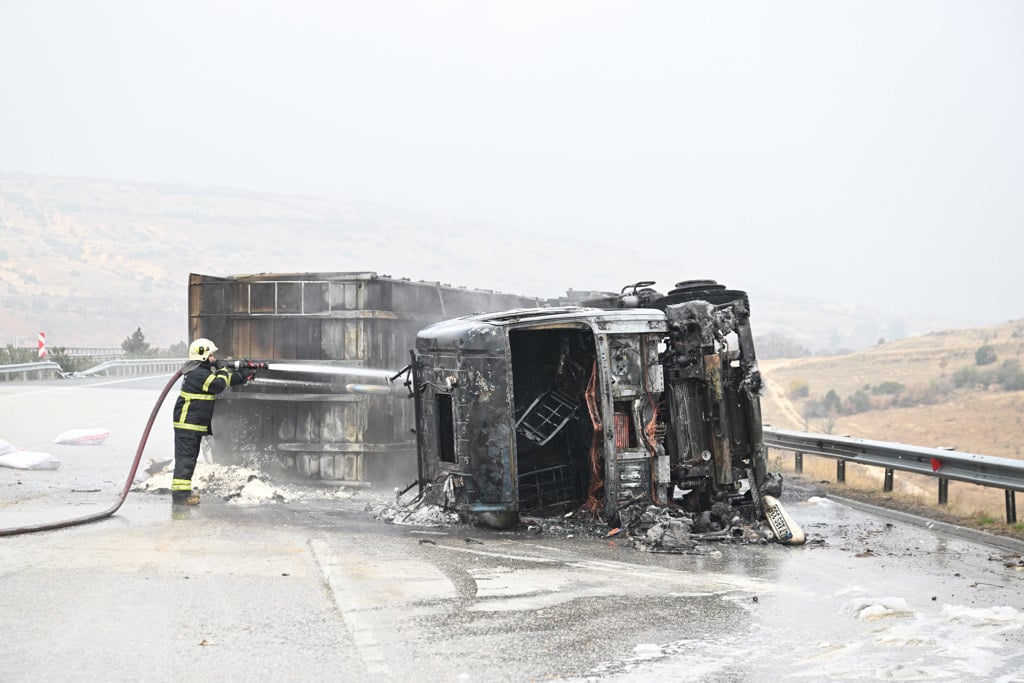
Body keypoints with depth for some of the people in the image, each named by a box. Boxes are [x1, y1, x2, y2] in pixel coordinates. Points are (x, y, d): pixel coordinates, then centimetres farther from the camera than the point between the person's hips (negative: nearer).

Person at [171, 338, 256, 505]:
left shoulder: (204, 371, 15)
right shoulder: (197, 373, -19)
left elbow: (226, 379, 20)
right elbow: (218, 384, -26)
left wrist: (244, 376, 11)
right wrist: (223, 372, -9)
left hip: (196, 424, 11)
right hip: (187, 423, -11)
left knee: (190, 457, 15)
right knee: (185, 457, -10)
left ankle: (183, 491, 23)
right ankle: (180, 494, -9)